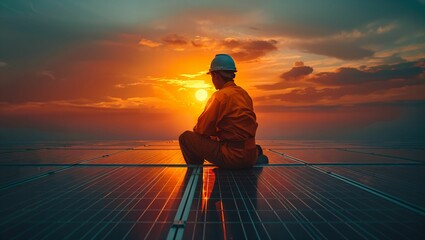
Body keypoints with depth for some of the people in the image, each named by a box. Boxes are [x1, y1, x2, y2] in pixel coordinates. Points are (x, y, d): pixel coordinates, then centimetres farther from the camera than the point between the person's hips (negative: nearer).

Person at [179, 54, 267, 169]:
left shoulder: (220, 95, -13)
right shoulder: (244, 93, 11)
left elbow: (202, 129, -9)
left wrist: (196, 129, 13)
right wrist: (216, 132, 20)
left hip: (233, 157, -8)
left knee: (186, 137, -1)